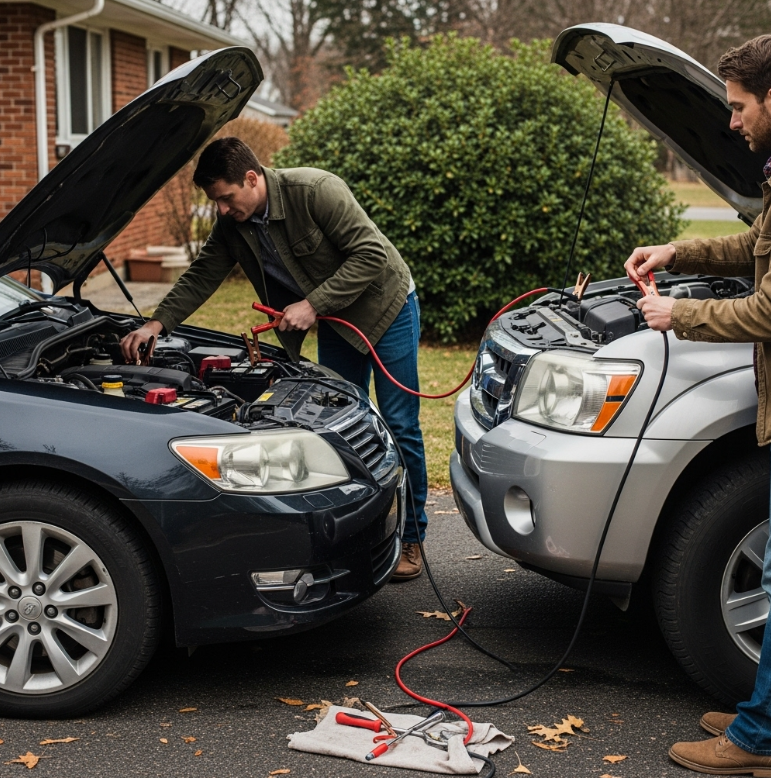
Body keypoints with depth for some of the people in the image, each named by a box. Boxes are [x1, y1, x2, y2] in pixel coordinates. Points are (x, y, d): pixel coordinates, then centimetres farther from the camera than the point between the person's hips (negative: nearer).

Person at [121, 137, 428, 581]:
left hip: (386, 306, -7)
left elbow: (372, 254, -28)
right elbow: (201, 277, 1)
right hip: (335, 320, 7)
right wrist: (157, 324, -11)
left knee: (400, 426, -3)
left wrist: (313, 304, -29)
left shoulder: (315, 190, -28)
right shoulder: (232, 225, -7)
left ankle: (410, 539, 8)